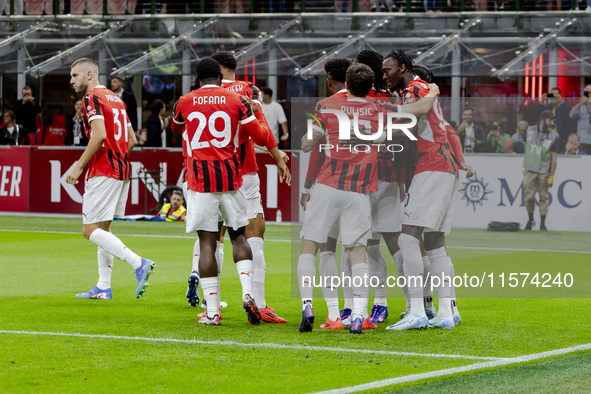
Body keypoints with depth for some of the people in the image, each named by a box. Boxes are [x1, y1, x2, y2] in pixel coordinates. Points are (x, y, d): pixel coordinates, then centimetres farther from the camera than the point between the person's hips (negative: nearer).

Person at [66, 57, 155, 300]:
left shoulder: (92, 98, -9)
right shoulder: (115, 99, 18)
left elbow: (99, 135, -22)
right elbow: (131, 140, 19)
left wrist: (78, 166, -18)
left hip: (103, 171, -9)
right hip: (122, 171, 9)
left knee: (91, 230, -9)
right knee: (102, 228, 15)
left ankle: (139, 264, -20)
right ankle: (103, 287, 15)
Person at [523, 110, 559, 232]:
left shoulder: (553, 136, -5)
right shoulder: (530, 130, 2)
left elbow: (554, 158, -7)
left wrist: (551, 176, -11)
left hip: (544, 172, -1)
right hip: (529, 170, 2)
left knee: (543, 197, 1)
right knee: (529, 196, -3)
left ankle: (543, 224, 9)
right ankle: (530, 220, 17)